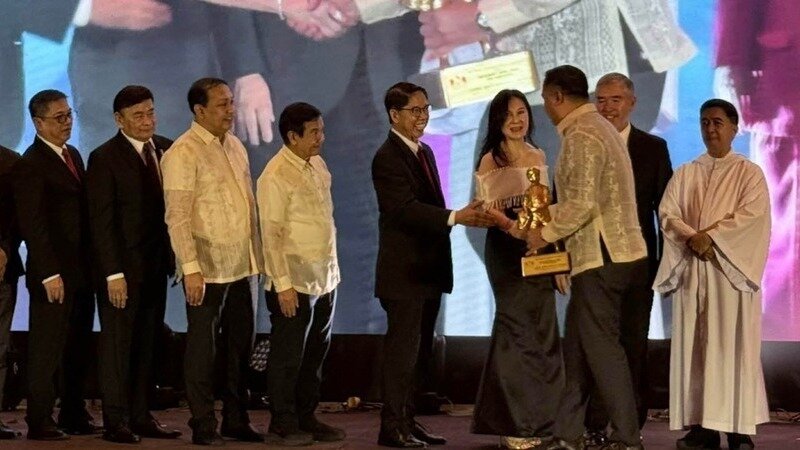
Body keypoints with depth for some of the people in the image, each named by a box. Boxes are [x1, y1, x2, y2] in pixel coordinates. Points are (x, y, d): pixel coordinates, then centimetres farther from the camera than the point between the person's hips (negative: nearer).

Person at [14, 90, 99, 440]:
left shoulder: (73, 155, 15)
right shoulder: (32, 164, -10)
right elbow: (32, 224, -15)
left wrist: (91, 265, 11)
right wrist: (49, 274, -19)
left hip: (81, 271, 8)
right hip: (54, 275, -8)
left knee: (78, 349, 11)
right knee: (47, 350, -1)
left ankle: (74, 417, 19)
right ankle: (39, 422, 6)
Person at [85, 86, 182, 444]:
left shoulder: (166, 149, 8)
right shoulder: (104, 158, -8)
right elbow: (101, 221, -11)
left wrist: (176, 255, 0)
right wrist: (113, 273, -16)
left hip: (156, 265, 5)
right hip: (122, 267, -5)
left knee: (146, 344, 9)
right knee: (117, 344, 1)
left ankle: (141, 416, 16)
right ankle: (115, 421, 7)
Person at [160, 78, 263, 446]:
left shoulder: (235, 146, 12)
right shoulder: (183, 154, -12)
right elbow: (176, 217, -15)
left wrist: (255, 256, 14)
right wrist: (190, 268, -20)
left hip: (241, 265, 7)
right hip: (207, 268, -7)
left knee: (240, 345, 12)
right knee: (203, 347, 2)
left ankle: (236, 420, 22)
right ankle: (203, 425, 11)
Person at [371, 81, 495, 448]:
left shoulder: (424, 152, 17)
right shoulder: (388, 157, -12)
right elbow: (406, 208, -23)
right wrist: (456, 218, -30)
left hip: (429, 270, 9)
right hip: (404, 271, -9)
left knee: (415, 349, 12)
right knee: (401, 349, -5)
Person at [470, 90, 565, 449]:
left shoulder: (538, 157, 12)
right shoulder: (491, 161, -4)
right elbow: (486, 211, -10)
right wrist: (513, 225, -30)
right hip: (506, 250, -6)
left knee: (542, 334, 6)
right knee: (517, 330, -5)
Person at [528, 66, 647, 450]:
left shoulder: (581, 137, -15)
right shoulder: (597, 128, 17)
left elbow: (582, 204, -21)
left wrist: (546, 234, -9)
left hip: (602, 257, -10)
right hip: (607, 253, 10)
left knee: (601, 346, -5)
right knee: (577, 345, 13)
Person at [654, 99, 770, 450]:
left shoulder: (749, 173, 4)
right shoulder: (684, 174, 14)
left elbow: (752, 215, -10)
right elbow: (667, 214, 3)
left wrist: (710, 236, -17)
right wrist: (692, 238, -15)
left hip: (731, 270, -3)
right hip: (691, 270, 4)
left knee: (732, 347, -5)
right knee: (694, 347, 0)